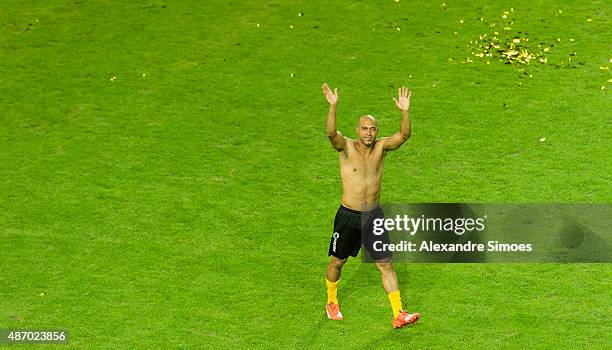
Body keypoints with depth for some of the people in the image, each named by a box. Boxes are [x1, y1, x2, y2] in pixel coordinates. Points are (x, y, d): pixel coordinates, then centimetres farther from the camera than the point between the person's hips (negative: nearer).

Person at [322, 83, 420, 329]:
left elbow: (404, 135, -18)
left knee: (386, 265, 0)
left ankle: (399, 315, 1)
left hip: (374, 215, 2)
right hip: (348, 215, -2)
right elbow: (331, 133, -31)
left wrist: (404, 112, -35)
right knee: (337, 262, 14)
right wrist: (332, 106, -47)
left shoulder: (381, 147, -2)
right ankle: (331, 303, 38)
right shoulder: (346, 147, -10)